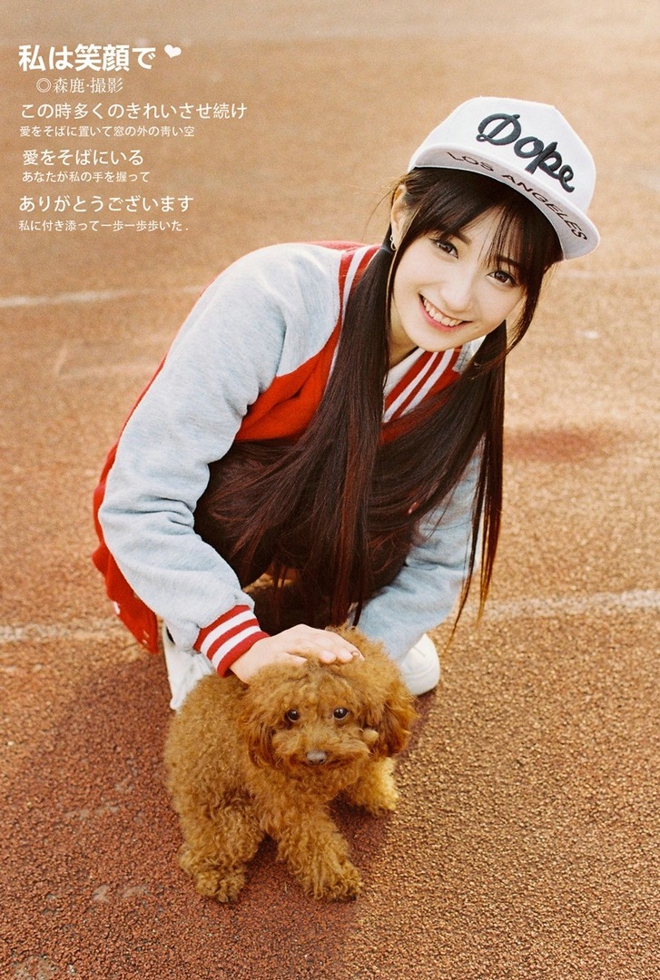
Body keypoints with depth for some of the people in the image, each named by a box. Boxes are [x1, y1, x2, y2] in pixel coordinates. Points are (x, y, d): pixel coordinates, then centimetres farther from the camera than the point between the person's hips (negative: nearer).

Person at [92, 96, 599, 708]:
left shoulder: (469, 372, -18)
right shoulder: (272, 297, -35)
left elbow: (441, 554, -10)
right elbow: (138, 503, -34)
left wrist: (363, 655, -24)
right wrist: (246, 647, -43)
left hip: (322, 525, 4)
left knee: (414, 674, -19)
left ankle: (330, 603, 12)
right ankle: (185, 627, 2)